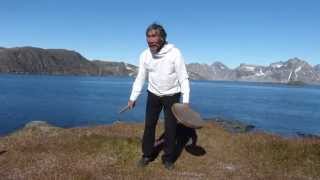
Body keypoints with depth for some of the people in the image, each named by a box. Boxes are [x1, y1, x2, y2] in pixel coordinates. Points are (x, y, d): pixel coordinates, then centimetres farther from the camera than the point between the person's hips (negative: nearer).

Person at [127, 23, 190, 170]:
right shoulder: (145, 55, -8)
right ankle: (147, 155, 26)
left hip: (171, 95, -3)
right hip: (153, 95, 3)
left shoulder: (174, 53, -19)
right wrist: (132, 98, -2)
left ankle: (168, 158, 20)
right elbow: (140, 78, 1)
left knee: (170, 128, 2)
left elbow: (183, 78, -15)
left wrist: (186, 100, -21)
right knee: (149, 125, 8)